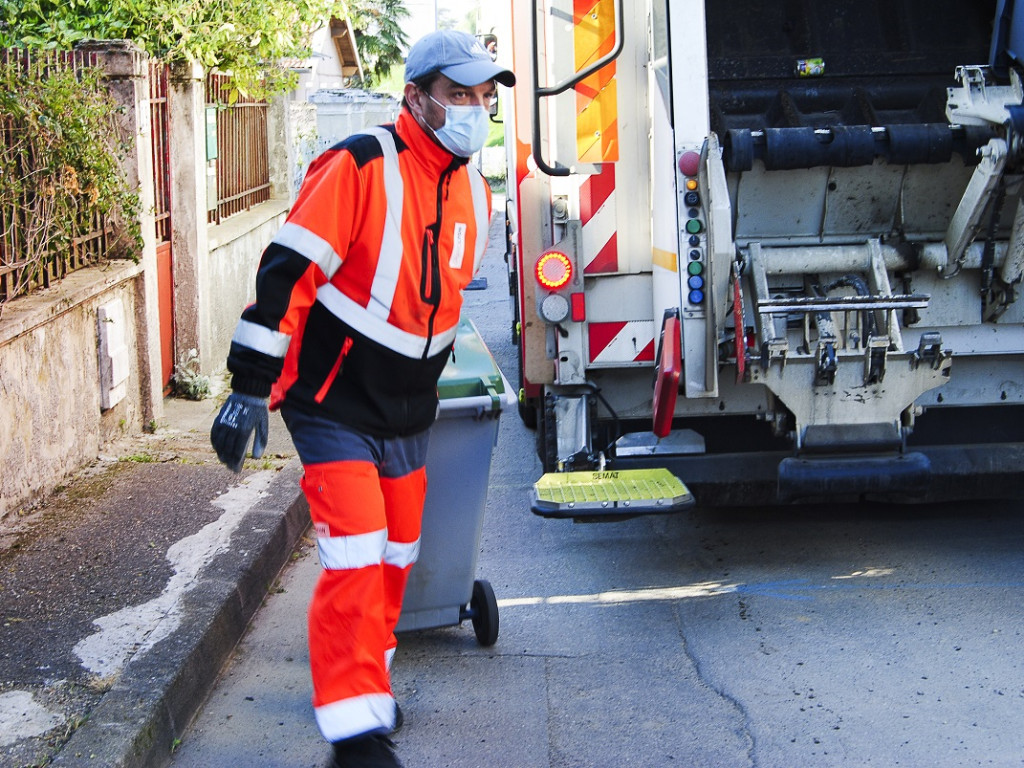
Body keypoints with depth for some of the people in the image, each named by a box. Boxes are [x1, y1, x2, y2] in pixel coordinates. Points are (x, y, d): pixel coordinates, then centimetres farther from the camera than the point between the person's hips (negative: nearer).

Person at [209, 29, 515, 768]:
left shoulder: (474, 193, 6)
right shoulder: (360, 167, -19)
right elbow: (288, 273, -21)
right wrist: (252, 388, -23)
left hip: (408, 414, 8)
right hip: (336, 406, -7)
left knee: (397, 557, 16)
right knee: (356, 561, -13)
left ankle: (368, 678, 36)